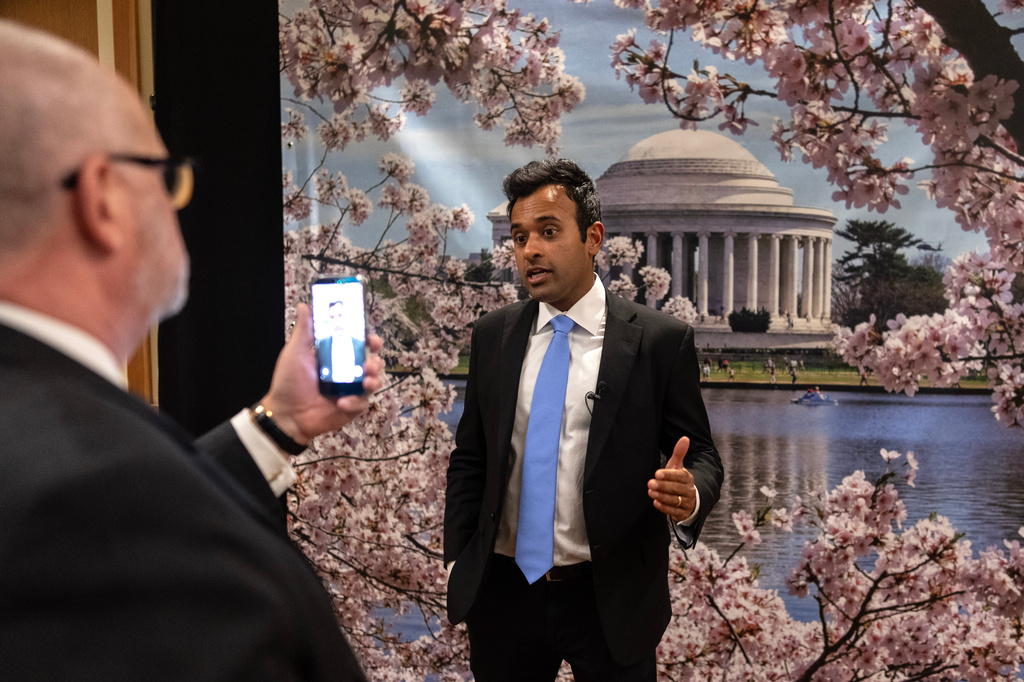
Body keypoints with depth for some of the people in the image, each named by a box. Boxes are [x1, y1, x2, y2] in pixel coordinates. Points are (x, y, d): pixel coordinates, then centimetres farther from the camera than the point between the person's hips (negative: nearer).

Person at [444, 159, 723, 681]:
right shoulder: (492, 336, 5)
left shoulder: (659, 340, -7)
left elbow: (700, 455, -2)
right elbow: (470, 458, 11)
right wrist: (456, 562, 4)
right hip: (503, 594, 3)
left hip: (611, 601, -3)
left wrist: (689, 497, -24)